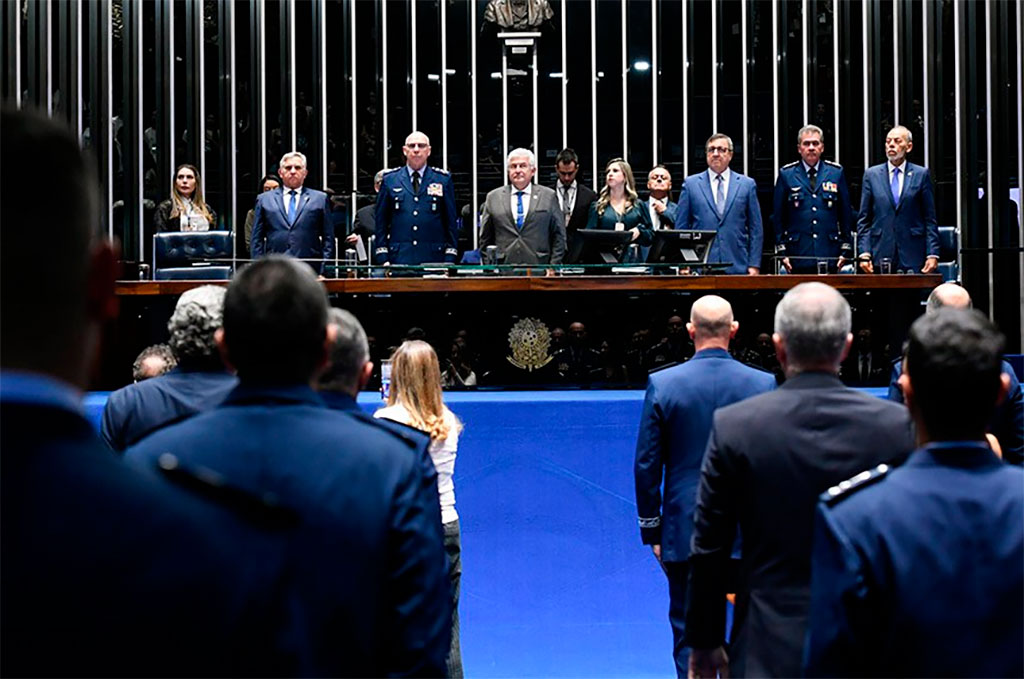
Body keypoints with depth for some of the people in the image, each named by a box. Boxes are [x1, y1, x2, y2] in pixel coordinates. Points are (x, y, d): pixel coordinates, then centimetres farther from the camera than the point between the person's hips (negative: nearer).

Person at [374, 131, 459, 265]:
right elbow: (380, 222, 9)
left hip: (434, 259, 0)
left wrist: (450, 259, 1)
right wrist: (382, 258, 1)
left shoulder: (444, 179, 9)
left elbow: (452, 221, 8)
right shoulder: (389, 180, 9)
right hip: (399, 258, 0)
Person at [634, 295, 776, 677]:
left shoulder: (663, 384, -7)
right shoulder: (764, 384, -6)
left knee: (688, 635, 8)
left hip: (685, 534, -1)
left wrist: (652, 531, 6)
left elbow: (646, 466, -4)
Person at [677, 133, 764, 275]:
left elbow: (755, 229, 8)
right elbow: (681, 227, 8)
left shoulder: (747, 184, 10)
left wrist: (754, 265, 0)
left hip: (737, 267, 1)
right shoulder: (691, 184, 9)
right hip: (700, 268, 0)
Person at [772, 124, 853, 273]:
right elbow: (778, 217, 6)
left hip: (829, 256, 1)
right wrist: (782, 251, 1)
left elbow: (846, 214, 10)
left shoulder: (836, 172, 9)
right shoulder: (786, 174, 6)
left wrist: (846, 250, 5)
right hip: (798, 256, -1)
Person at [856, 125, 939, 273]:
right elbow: (863, 220, 8)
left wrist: (932, 254, -3)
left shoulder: (921, 174, 7)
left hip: (913, 257, -1)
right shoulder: (872, 175, 10)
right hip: (880, 256, 1)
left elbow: (930, 219, 5)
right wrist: (864, 254, -1)